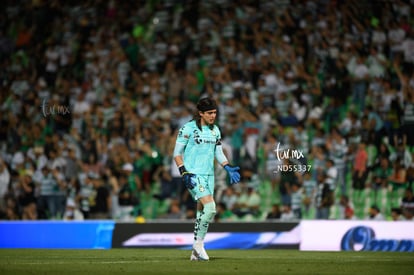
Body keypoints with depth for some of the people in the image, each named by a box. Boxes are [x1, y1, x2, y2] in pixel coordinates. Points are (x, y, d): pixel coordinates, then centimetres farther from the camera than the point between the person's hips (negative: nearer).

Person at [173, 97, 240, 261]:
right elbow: (177, 153, -5)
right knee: (210, 207, -20)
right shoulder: (188, 128, -7)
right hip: (194, 175, -7)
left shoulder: (215, 130, 12)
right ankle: (198, 243, -5)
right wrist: (184, 173, -15)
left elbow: (218, 153, 20)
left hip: (209, 174, 7)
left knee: (202, 212, 6)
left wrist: (229, 168, 5)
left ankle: (196, 253, 13)